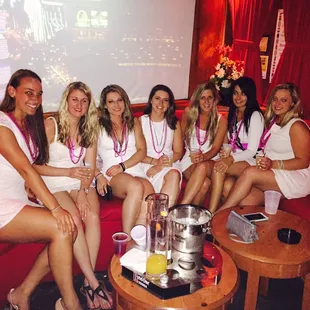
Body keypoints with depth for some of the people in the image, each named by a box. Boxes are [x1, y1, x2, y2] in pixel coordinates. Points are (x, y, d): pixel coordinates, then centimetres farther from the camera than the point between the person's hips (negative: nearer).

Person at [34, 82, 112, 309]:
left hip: (82, 184, 4)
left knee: (93, 216, -27)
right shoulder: (51, 125, -3)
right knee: (74, 219, -30)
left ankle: (88, 282, -20)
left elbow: (90, 168, 7)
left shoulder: (90, 129, 12)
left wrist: (83, 192, -10)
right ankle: (94, 283, -23)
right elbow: (36, 165, -7)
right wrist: (68, 172, -15)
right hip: (54, 184, -3)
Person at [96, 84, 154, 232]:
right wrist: (98, 175, -14)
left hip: (135, 170, 2)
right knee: (136, 186, -37)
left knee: (149, 197, -33)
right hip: (111, 176, -2)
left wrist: (122, 166, -7)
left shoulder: (133, 122, 20)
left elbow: (142, 151, 8)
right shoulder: (98, 125, 12)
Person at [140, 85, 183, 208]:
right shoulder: (141, 121, 6)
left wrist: (161, 165, -11)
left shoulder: (174, 123, 14)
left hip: (170, 165, 3)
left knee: (174, 174, -33)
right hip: (147, 165, -3)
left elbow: (178, 152, 7)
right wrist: (154, 161, -17)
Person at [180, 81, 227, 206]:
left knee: (202, 167, -40)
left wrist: (203, 157, -25)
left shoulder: (221, 121, 5)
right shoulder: (189, 112, 7)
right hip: (190, 161, 0)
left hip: (209, 162, 0)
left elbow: (215, 148, -4)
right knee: (205, 183, -36)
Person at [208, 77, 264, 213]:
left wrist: (232, 159, -29)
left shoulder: (255, 116, -6)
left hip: (250, 162, -5)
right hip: (233, 161, 5)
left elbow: (252, 151, -12)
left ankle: (211, 214, -32)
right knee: (227, 185, -32)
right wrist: (225, 152, -3)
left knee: (219, 167, -35)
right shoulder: (232, 114, 16)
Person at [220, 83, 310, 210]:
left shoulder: (297, 126, -7)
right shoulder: (272, 122, 16)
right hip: (272, 177, 6)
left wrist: (273, 164, -24)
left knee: (250, 172, -28)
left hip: (296, 178, -6)